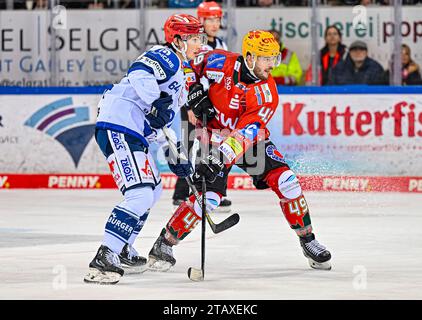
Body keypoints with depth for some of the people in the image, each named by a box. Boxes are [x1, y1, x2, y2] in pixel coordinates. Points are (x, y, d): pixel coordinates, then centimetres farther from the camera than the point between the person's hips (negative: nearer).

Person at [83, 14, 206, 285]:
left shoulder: (181, 71, 25)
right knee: (140, 196, -21)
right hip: (118, 127, -11)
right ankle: (103, 260, -25)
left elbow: (163, 120, 30)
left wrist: (175, 156, 25)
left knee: (153, 190, 25)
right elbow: (139, 73, -27)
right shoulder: (166, 57, -6)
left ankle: (122, 251, 36)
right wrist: (156, 102, -34)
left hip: (135, 133, 11)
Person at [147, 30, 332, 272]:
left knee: (284, 179, -14)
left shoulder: (268, 94, -21)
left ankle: (308, 241, 4)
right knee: (211, 194, -20)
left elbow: (245, 134, -32)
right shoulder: (222, 63, -22)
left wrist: (220, 159, -44)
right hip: (215, 133, -2)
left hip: (249, 137, 2)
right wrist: (195, 89, -13)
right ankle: (164, 244, -7)